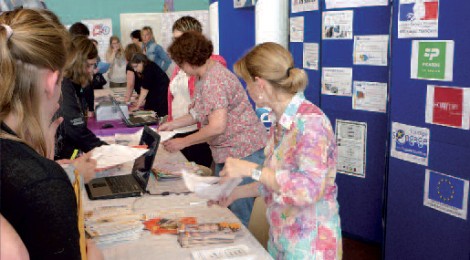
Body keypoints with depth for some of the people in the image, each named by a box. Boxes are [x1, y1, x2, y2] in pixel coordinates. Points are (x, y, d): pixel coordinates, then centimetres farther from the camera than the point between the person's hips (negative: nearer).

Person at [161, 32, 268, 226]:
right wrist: (172, 124, 18)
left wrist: (182, 142, -17)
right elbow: (201, 113, 21)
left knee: (236, 218, -4)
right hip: (225, 152, 11)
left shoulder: (214, 81, -22)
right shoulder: (203, 77, 11)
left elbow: (217, 126, -26)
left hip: (243, 152, -11)